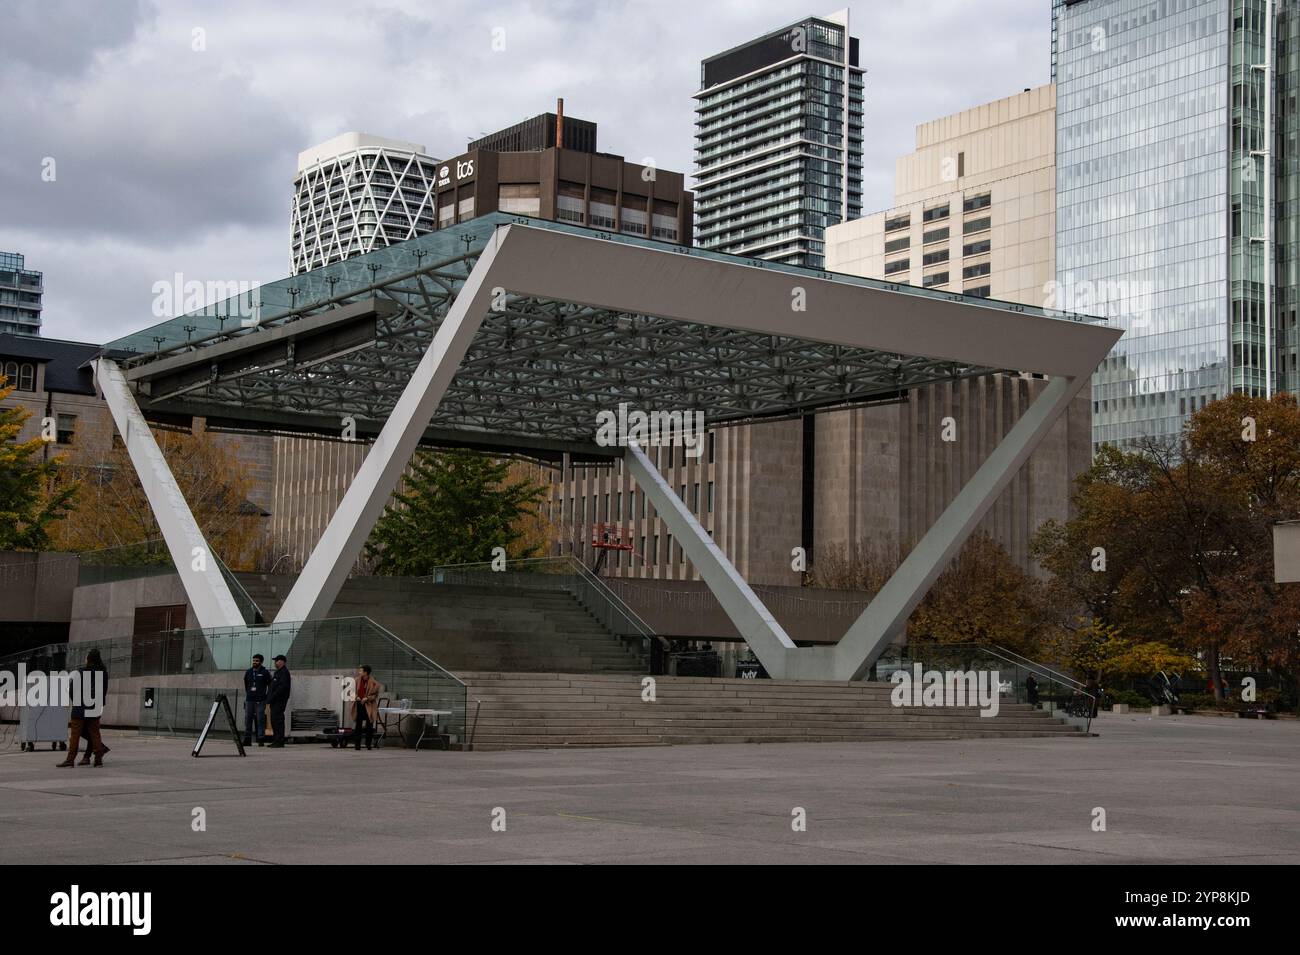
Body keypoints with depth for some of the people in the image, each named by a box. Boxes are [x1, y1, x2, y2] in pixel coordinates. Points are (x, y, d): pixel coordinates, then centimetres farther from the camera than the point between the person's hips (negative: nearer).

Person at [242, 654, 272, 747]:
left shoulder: (265, 672, 2)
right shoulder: (248, 672, 12)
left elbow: (270, 686, 6)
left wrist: (268, 698, 1)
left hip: (260, 701, -4)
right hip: (249, 700, 4)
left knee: (260, 720, -6)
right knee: (248, 719, 1)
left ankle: (260, 739, -4)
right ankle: (247, 739, 5)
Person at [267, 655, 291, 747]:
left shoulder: (284, 672, -10)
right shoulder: (277, 672, 22)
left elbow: (282, 687, -21)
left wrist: (273, 696, -22)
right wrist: (269, 697, 15)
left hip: (279, 701, -11)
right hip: (275, 701, 11)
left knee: (278, 720, -12)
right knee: (274, 720, 12)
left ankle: (279, 742, -12)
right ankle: (276, 741, 17)